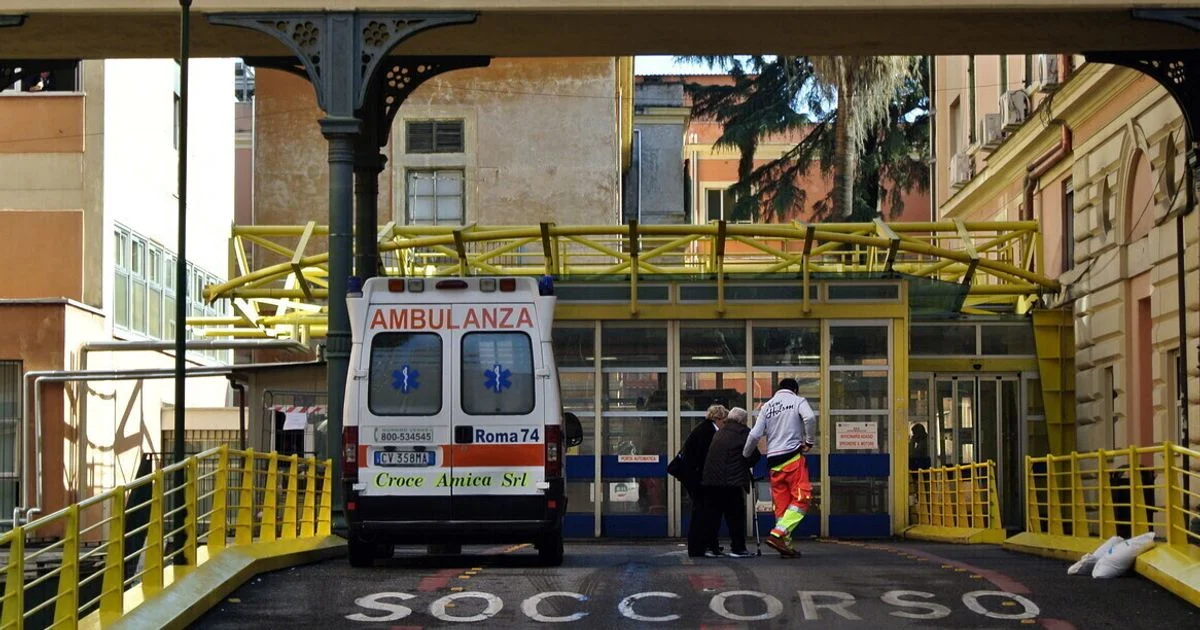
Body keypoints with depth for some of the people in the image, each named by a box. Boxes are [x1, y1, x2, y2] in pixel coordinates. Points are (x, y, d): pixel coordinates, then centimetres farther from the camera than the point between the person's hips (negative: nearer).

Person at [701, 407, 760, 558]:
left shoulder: (719, 432, 19)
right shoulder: (743, 432, -1)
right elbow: (754, 454, -5)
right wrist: (748, 465, 14)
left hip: (710, 479, 6)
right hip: (733, 480, -6)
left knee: (712, 515, 9)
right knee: (735, 515, 1)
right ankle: (737, 548, 1)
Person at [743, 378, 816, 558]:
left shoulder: (767, 406, 16)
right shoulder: (797, 400, 6)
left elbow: (755, 435, 8)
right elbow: (809, 418, -15)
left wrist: (744, 455, 21)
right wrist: (810, 441, -3)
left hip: (773, 461, 5)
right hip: (793, 456, -5)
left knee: (781, 503, 9)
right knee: (801, 499, -5)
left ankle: (786, 544, 9)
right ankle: (777, 534, -20)